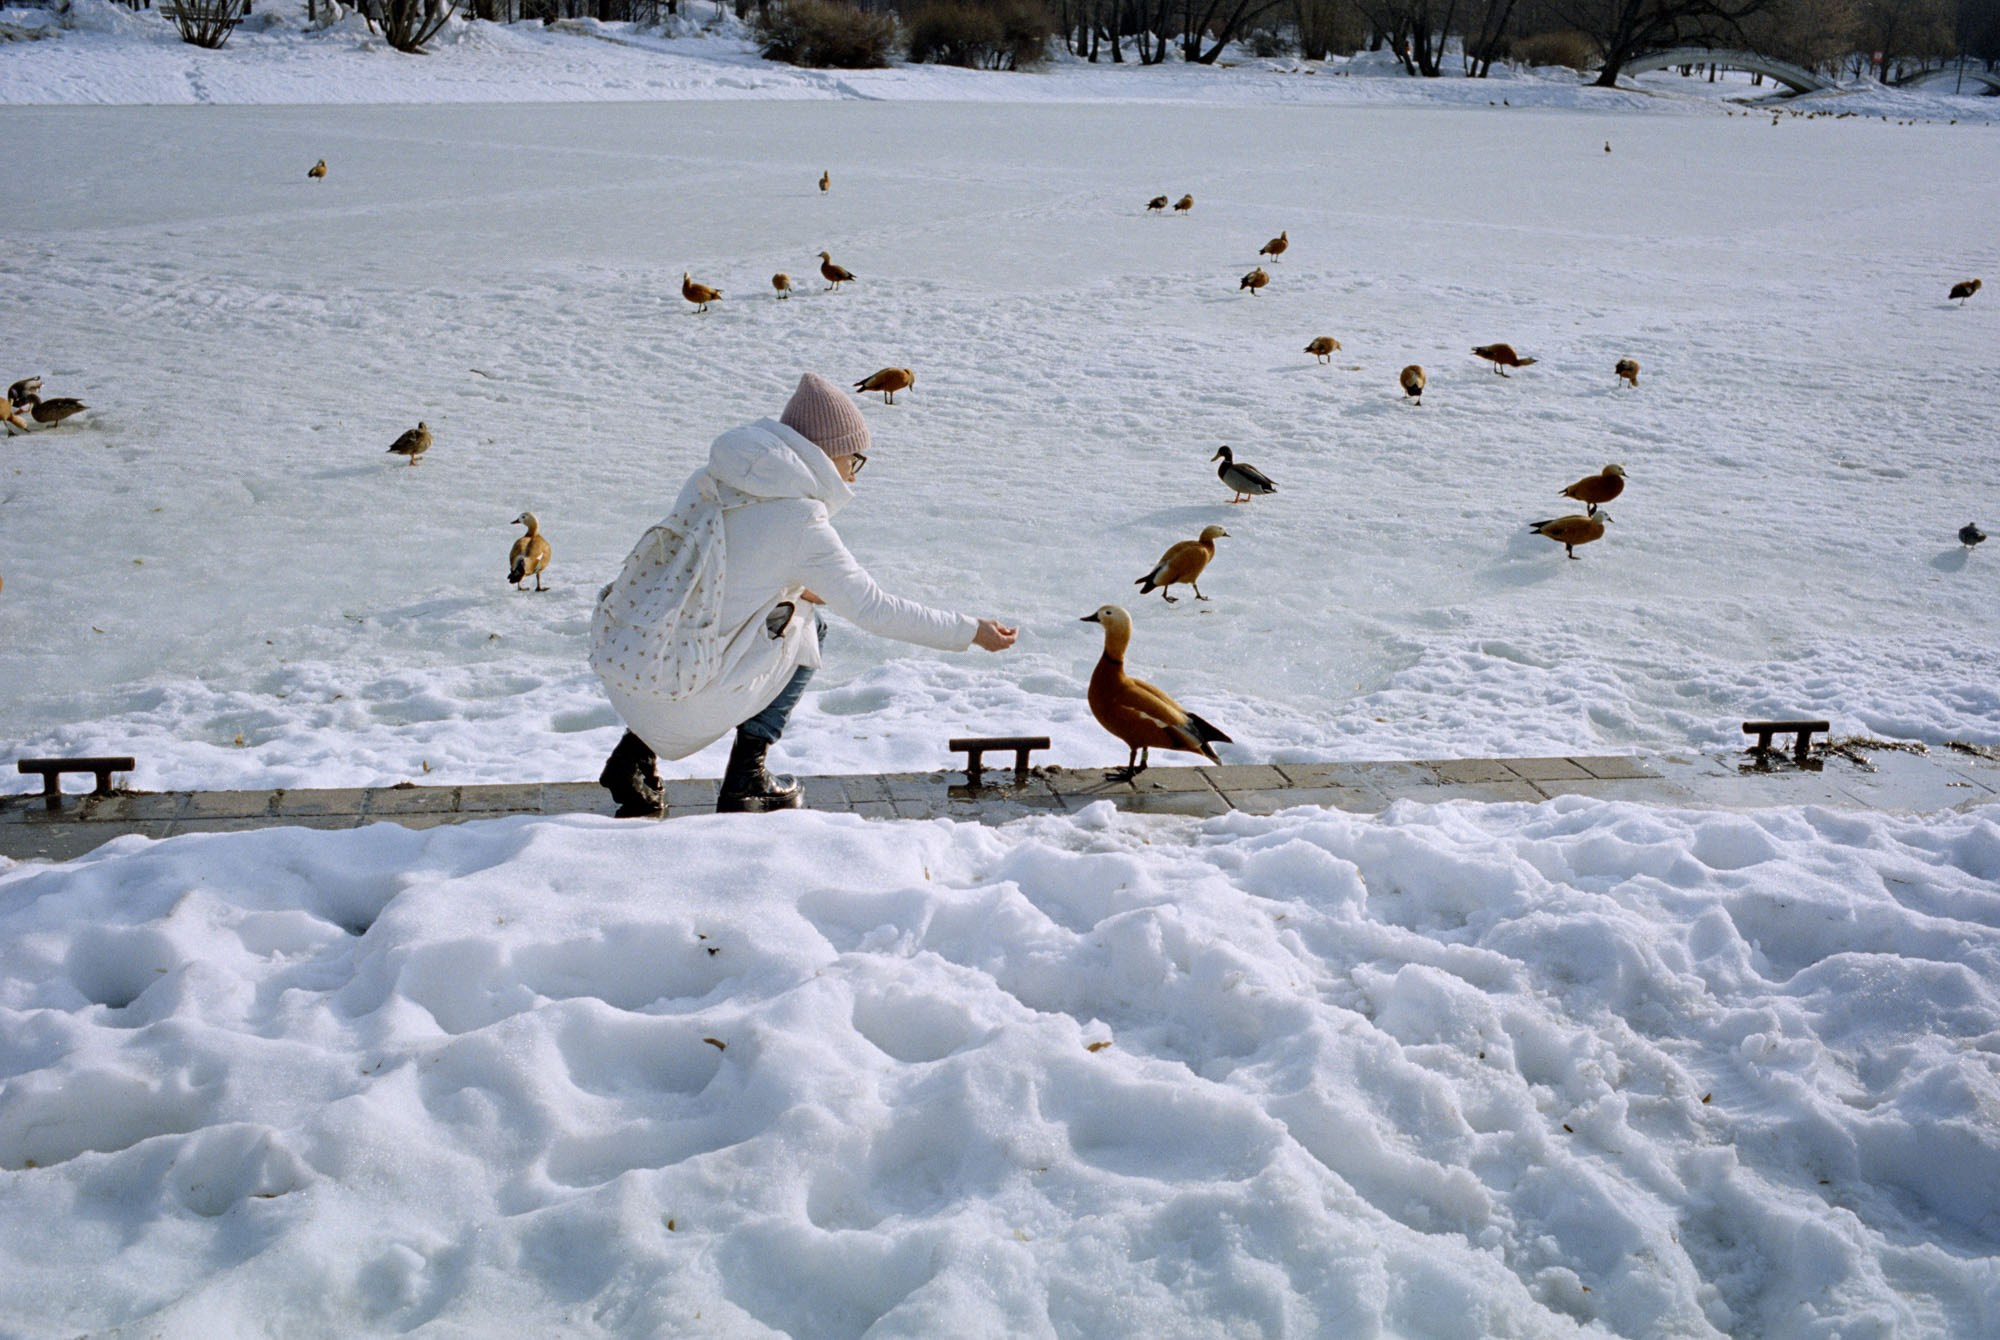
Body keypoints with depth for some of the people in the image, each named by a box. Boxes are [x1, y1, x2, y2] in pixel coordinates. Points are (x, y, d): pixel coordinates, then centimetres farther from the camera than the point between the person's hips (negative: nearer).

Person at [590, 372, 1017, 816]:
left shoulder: (713, 478, 10)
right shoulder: (800, 523, -12)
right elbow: (874, 609, -5)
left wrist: (795, 587, 26)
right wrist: (970, 632, 5)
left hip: (615, 662, 7)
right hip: (679, 698, -7)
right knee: (804, 625, 15)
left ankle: (636, 750, 22)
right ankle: (745, 780, 11)